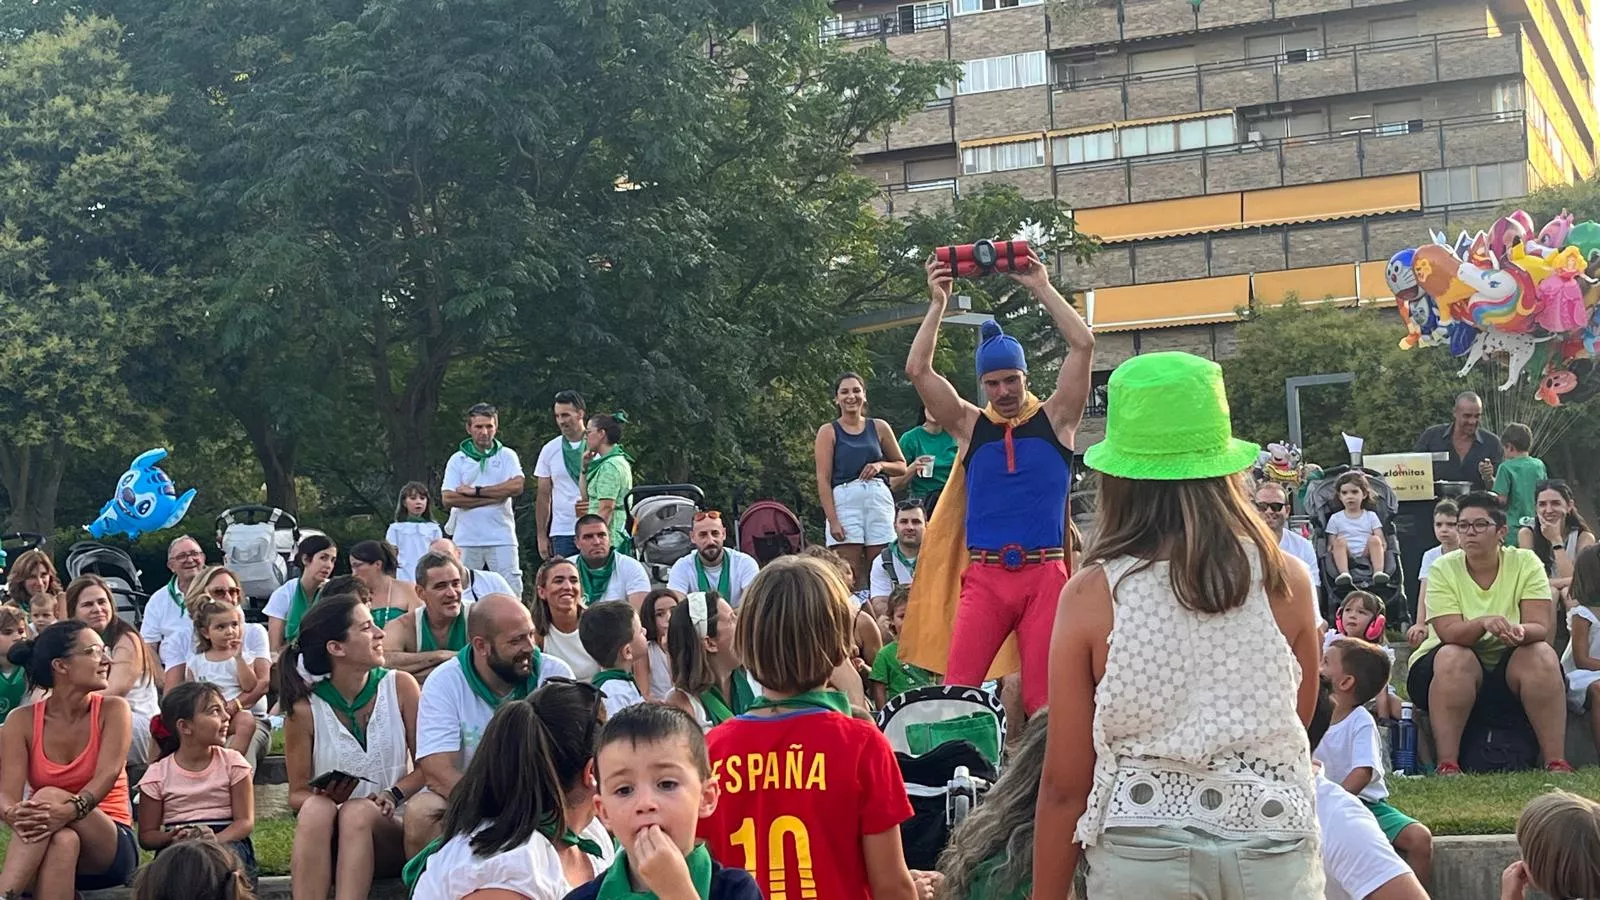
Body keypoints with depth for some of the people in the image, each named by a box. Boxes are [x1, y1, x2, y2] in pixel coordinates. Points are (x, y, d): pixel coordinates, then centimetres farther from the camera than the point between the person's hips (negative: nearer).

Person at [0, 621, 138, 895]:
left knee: (49, 795, -33)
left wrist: (70, 811, -42)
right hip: (38, 847, 1)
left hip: (109, 845, -1)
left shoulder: (113, 710, -2)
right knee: (63, 839, -38)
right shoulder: (22, 721, 0)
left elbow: (108, 774, -19)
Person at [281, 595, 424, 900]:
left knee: (358, 812, -32)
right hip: (330, 845, 0)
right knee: (315, 809, -32)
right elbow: (297, 795, 4)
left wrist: (394, 795, -16)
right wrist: (323, 795, -19)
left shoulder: (400, 686, 1)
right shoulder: (304, 709, -1)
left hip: (391, 833, 0)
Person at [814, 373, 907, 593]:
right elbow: (823, 479, -1)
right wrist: (833, 520, -11)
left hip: (879, 499, 2)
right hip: (844, 500, -2)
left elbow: (902, 467, 21)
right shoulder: (828, 432, 7)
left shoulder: (879, 428, 14)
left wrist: (881, 465, -1)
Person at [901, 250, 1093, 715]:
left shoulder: (1055, 418, 8)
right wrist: (939, 302, 4)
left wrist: (1042, 288, 1)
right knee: (958, 687, -10)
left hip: (1044, 572, -1)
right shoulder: (970, 426, 11)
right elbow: (918, 369, 4)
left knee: (1044, 694, -3)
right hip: (984, 574, 1)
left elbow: (1083, 345, -1)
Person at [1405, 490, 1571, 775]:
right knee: (1455, 658, -35)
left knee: (1541, 655, -30)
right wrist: (1484, 623, -42)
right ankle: (1447, 765, -34)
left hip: (1510, 669, 1)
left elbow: (1541, 628, -17)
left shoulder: (1525, 563, -7)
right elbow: (1449, 633, -21)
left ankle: (1555, 762, -28)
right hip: (1450, 669, -1)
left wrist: (1520, 632, -41)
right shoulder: (1444, 569, -9)